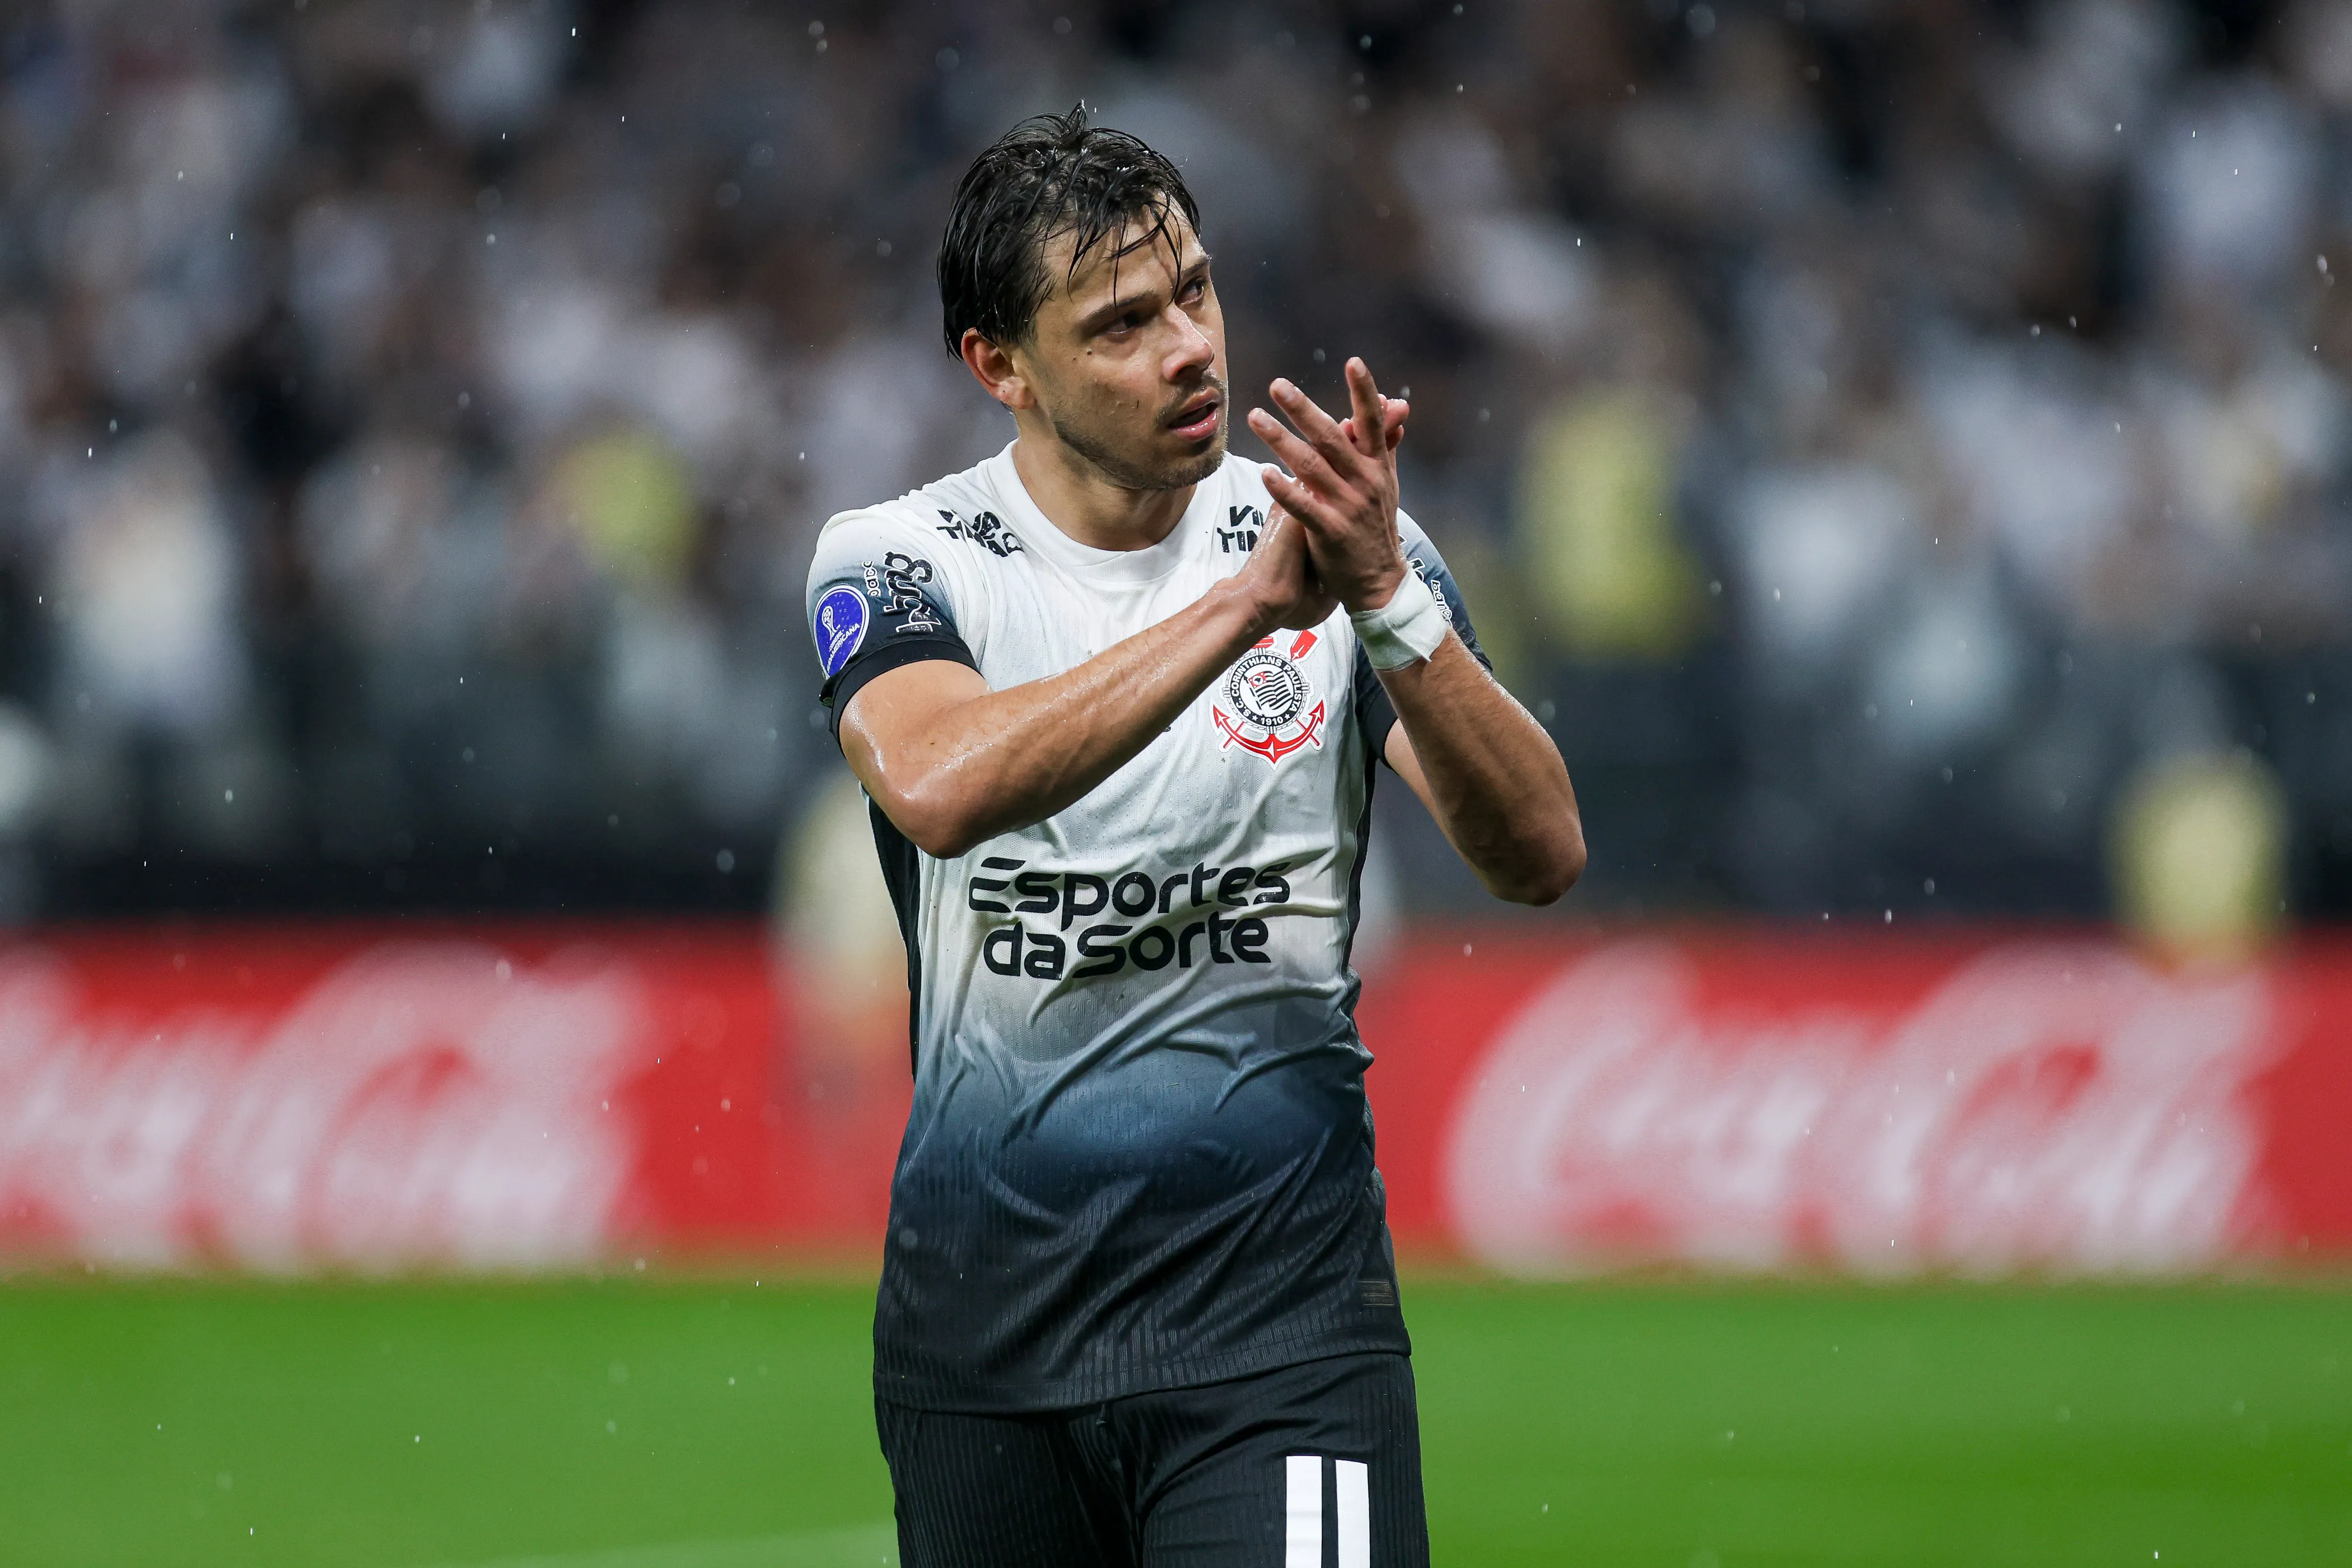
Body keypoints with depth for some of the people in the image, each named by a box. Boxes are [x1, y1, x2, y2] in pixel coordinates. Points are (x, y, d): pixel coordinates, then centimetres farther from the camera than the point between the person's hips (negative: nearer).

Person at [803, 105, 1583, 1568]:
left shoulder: (1351, 550, 2)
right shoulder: (898, 560, -1)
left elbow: (1541, 853, -8)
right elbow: (938, 785, -23)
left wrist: (1384, 601, -22)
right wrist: (1252, 603, -27)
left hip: (1281, 1305, -1)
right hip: (981, 1322, 1)